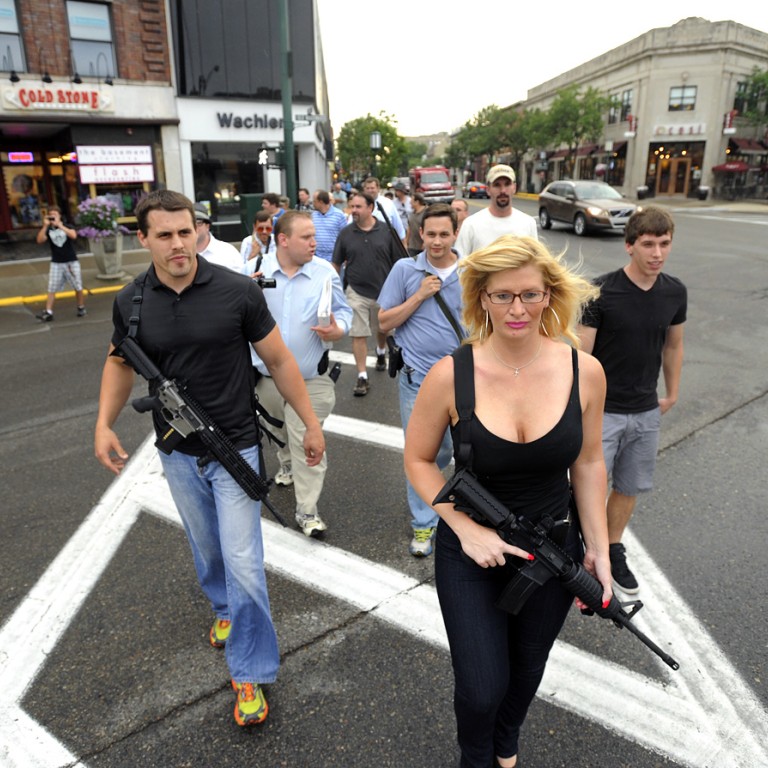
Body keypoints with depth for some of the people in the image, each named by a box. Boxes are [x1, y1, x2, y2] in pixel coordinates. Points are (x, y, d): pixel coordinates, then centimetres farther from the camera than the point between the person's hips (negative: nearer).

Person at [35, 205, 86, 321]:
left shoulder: (67, 226, 0)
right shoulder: (48, 230, 4)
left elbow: (73, 235, -22)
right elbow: (40, 240, -13)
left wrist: (59, 225, -23)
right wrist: (45, 226, -17)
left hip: (72, 262, -1)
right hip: (56, 264, 1)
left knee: (78, 287, 6)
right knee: (51, 289, -3)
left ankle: (81, 308, 22)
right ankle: (48, 312, -3)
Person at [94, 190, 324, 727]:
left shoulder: (238, 291, -15)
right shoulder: (131, 302, -5)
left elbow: (279, 360, -7)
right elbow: (120, 362, 11)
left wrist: (311, 422, -4)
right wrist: (104, 424, -2)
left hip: (235, 447, -3)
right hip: (178, 453, 4)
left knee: (243, 562, -4)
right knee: (207, 550, 22)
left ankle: (251, 674, 15)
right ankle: (225, 610, 51)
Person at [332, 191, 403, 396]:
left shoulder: (387, 231, -5)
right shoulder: (345, 233, -1)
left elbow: (398, 262, 0)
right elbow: (337, 264, 7)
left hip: (383, 290, 0)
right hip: (356, 292, 0)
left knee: (382, 329, 21)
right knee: (358, 335, -3)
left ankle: (381, 352, 52)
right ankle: (362, 377, 3)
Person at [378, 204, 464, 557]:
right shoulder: (405, 269, -3)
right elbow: (384, 323, -3)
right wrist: (420, 295, -14)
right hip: (418, 378, -1)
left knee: (448, 449, 16)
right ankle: (423, 524, 24)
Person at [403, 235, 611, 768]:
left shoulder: (583, 370, -13)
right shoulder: (452, 374, -20)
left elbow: (588, 464, -1)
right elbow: (419, 460, -8)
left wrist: (599, 550, 1)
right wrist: (468, 531, -17)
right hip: (471, 550, -2)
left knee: (526, 670, 23)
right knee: (483, 687, 0)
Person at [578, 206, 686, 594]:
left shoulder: (675, 292, 0)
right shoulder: (602, 291, -16)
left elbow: (673, 346, 14)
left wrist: (672, 394, 19)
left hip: (647, 412, 5)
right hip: (602, 411, -5)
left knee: (630, 488, 17)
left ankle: (613, 550, 37)